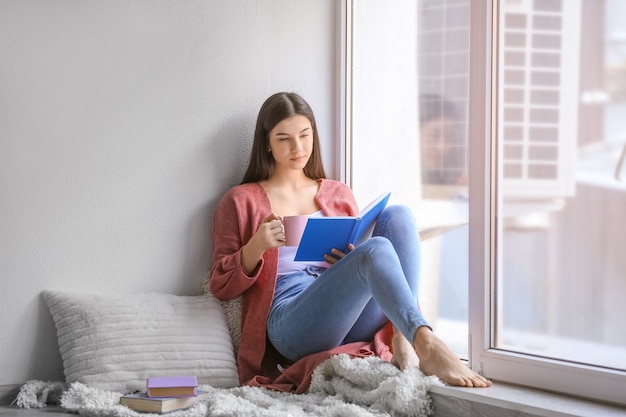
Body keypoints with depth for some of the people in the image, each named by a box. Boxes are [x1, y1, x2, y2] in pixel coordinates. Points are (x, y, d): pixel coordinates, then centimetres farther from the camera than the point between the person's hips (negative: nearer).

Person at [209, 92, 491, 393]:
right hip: (292, 321, -5)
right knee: (376, 250, -30)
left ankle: (402, 341, -29)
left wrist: (353, 261, -1)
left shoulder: (338, 194, 23)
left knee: (397, 215, -17)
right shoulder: (241, 201, 12)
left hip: (355, 323, 5)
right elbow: (221, 287, 8)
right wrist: (255, 247, -12)